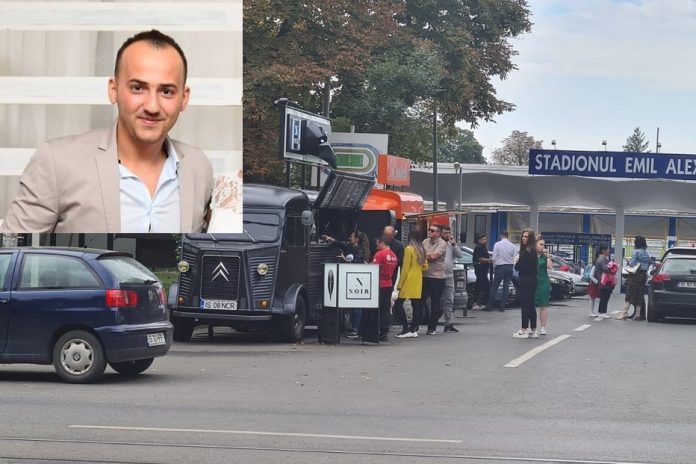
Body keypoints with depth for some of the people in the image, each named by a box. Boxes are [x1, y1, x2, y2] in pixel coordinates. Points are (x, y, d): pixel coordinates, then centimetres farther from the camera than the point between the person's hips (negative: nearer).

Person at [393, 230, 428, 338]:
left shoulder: (409, 249, -11)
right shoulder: (421, 250, 8)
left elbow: (405, 268, -12)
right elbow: (425, 266, 14)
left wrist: (399, 284, -9)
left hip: (408, 282, -7)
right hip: (418, 282, 7)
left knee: (398, 305, -3)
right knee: (416, 306, 8)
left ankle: (406, 329, -9)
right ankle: (413, 330, 9)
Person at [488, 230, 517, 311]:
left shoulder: (497, 244, -7)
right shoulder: (512, 246, 1)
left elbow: (494, 258, -6)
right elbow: (514, 258, 0)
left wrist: (494, 266, 8)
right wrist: (512, 266, 12)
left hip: (500, 267, -3)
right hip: (509, 267, 3)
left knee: (494, 286, 4)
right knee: (506, 287, 7)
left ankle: (490, 306, 4)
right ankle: (502, 306, 6)